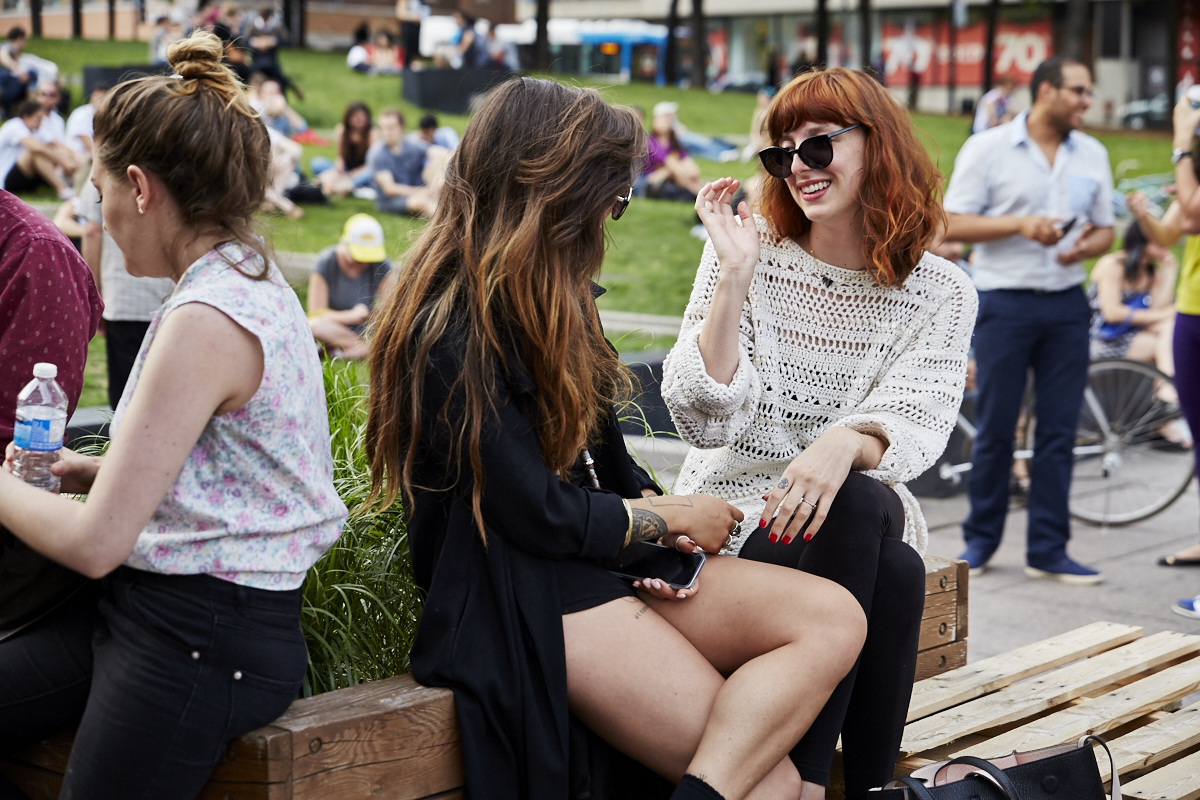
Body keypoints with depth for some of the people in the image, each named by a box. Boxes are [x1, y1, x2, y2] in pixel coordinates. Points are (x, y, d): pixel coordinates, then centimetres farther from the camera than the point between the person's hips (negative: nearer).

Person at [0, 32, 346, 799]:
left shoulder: (206, 322, -23)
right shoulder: (256, 283, 8)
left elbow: (96, 543, -21)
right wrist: (90, 471, 10)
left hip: (202, 642, -9)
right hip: (146, 603, 10)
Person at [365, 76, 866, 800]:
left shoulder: (547, 297, 14)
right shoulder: (451, 333, -16)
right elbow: (542, 516, -16)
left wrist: (652, 510, -4)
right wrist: (671, 517, -1)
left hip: (617, 560, 10)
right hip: (530, 598, -9)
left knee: (835, 618, -17)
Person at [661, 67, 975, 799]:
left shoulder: (941, 293, 3)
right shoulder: (750, 254, -1)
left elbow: (916, 422, -14)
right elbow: (704, 423, -11)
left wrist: (847, 443, -37)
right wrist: (736, 275, -19)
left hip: (870, 518, 2)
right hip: (739, 512, -1)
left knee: (899, 573, -33)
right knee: (861, 507, -33)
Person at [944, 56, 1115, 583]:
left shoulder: (1092, 155, 11)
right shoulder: (987, 148, -2)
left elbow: (1105, 230, 15)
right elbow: (953, 225, -5)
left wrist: (1086, 246, -9)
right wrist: (1020, 225, -18)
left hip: (1067, 305, 4)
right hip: (1005, 303, -4)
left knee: (1059, 431, 3)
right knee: (994, 429, 2)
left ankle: (1047, 550, 10)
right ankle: (981, 539, 17)